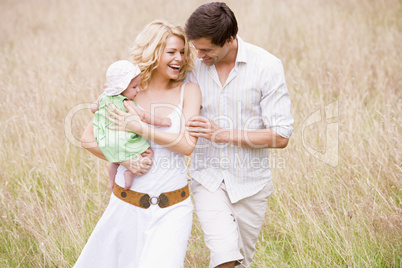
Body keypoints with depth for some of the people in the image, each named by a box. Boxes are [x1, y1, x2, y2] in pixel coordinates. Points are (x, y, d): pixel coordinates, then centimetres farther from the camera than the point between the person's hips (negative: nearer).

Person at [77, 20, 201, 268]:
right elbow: (88, 138, 4)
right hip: (128, 205, 1)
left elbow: (188, 144, -13)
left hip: (172, 209, -1)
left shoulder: (188, 92, -1)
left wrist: (139, 127, -16)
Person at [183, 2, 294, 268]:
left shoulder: (267, 66, -14)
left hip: (250, 181, 0)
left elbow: (281, 136, -16)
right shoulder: (192, 65, -6)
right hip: (208, 176, 0)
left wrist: (223, 134, -24)